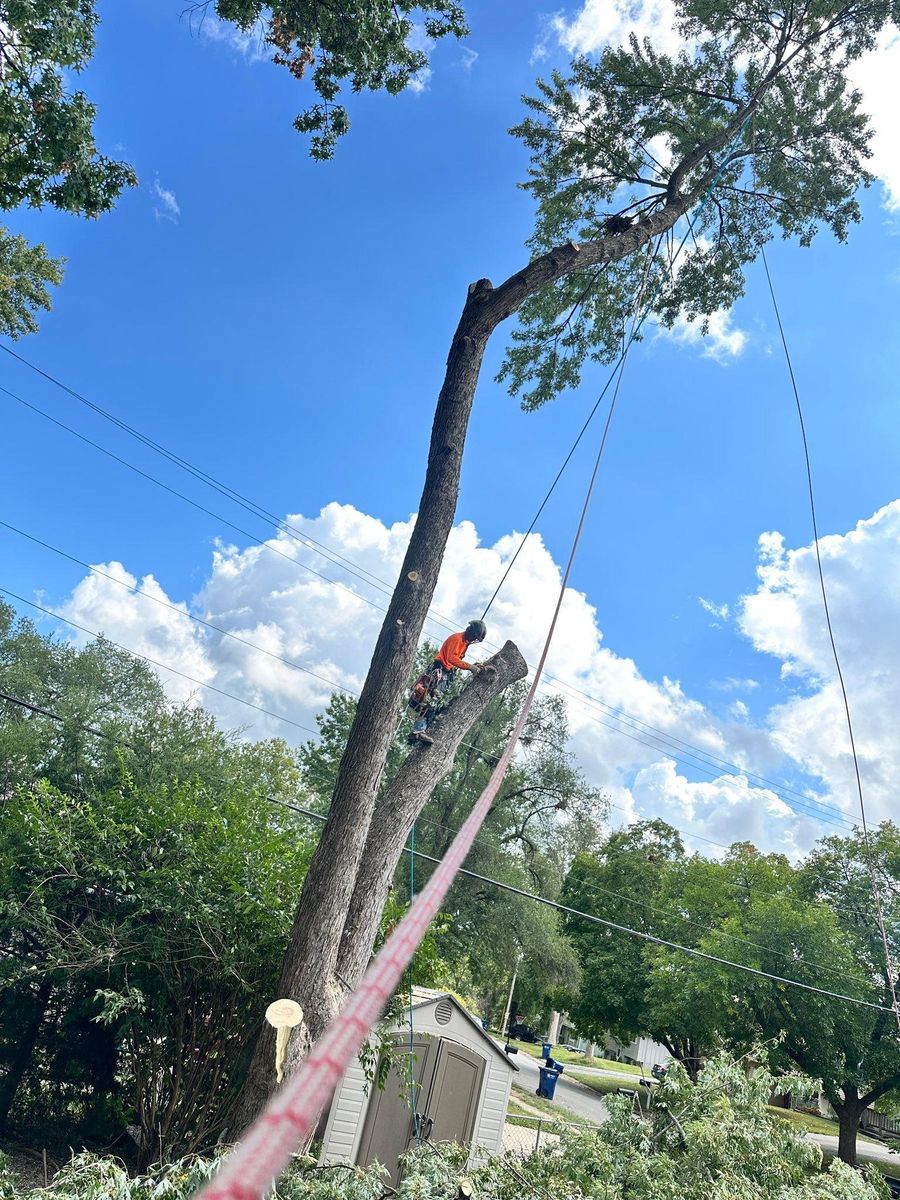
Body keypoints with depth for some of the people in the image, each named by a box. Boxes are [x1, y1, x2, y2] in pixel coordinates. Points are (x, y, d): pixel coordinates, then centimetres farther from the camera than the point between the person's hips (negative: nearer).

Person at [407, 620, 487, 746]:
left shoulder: (464, 642, 23)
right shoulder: (457, 638, -8)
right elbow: (451, 658, -22)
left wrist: (473, 666, 14)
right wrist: (470, 666, -22)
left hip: (446, 675, 10)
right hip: (439, 672, -10)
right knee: (430, 701, -21)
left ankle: (415, 734, -4)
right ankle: (419, 731, -30)